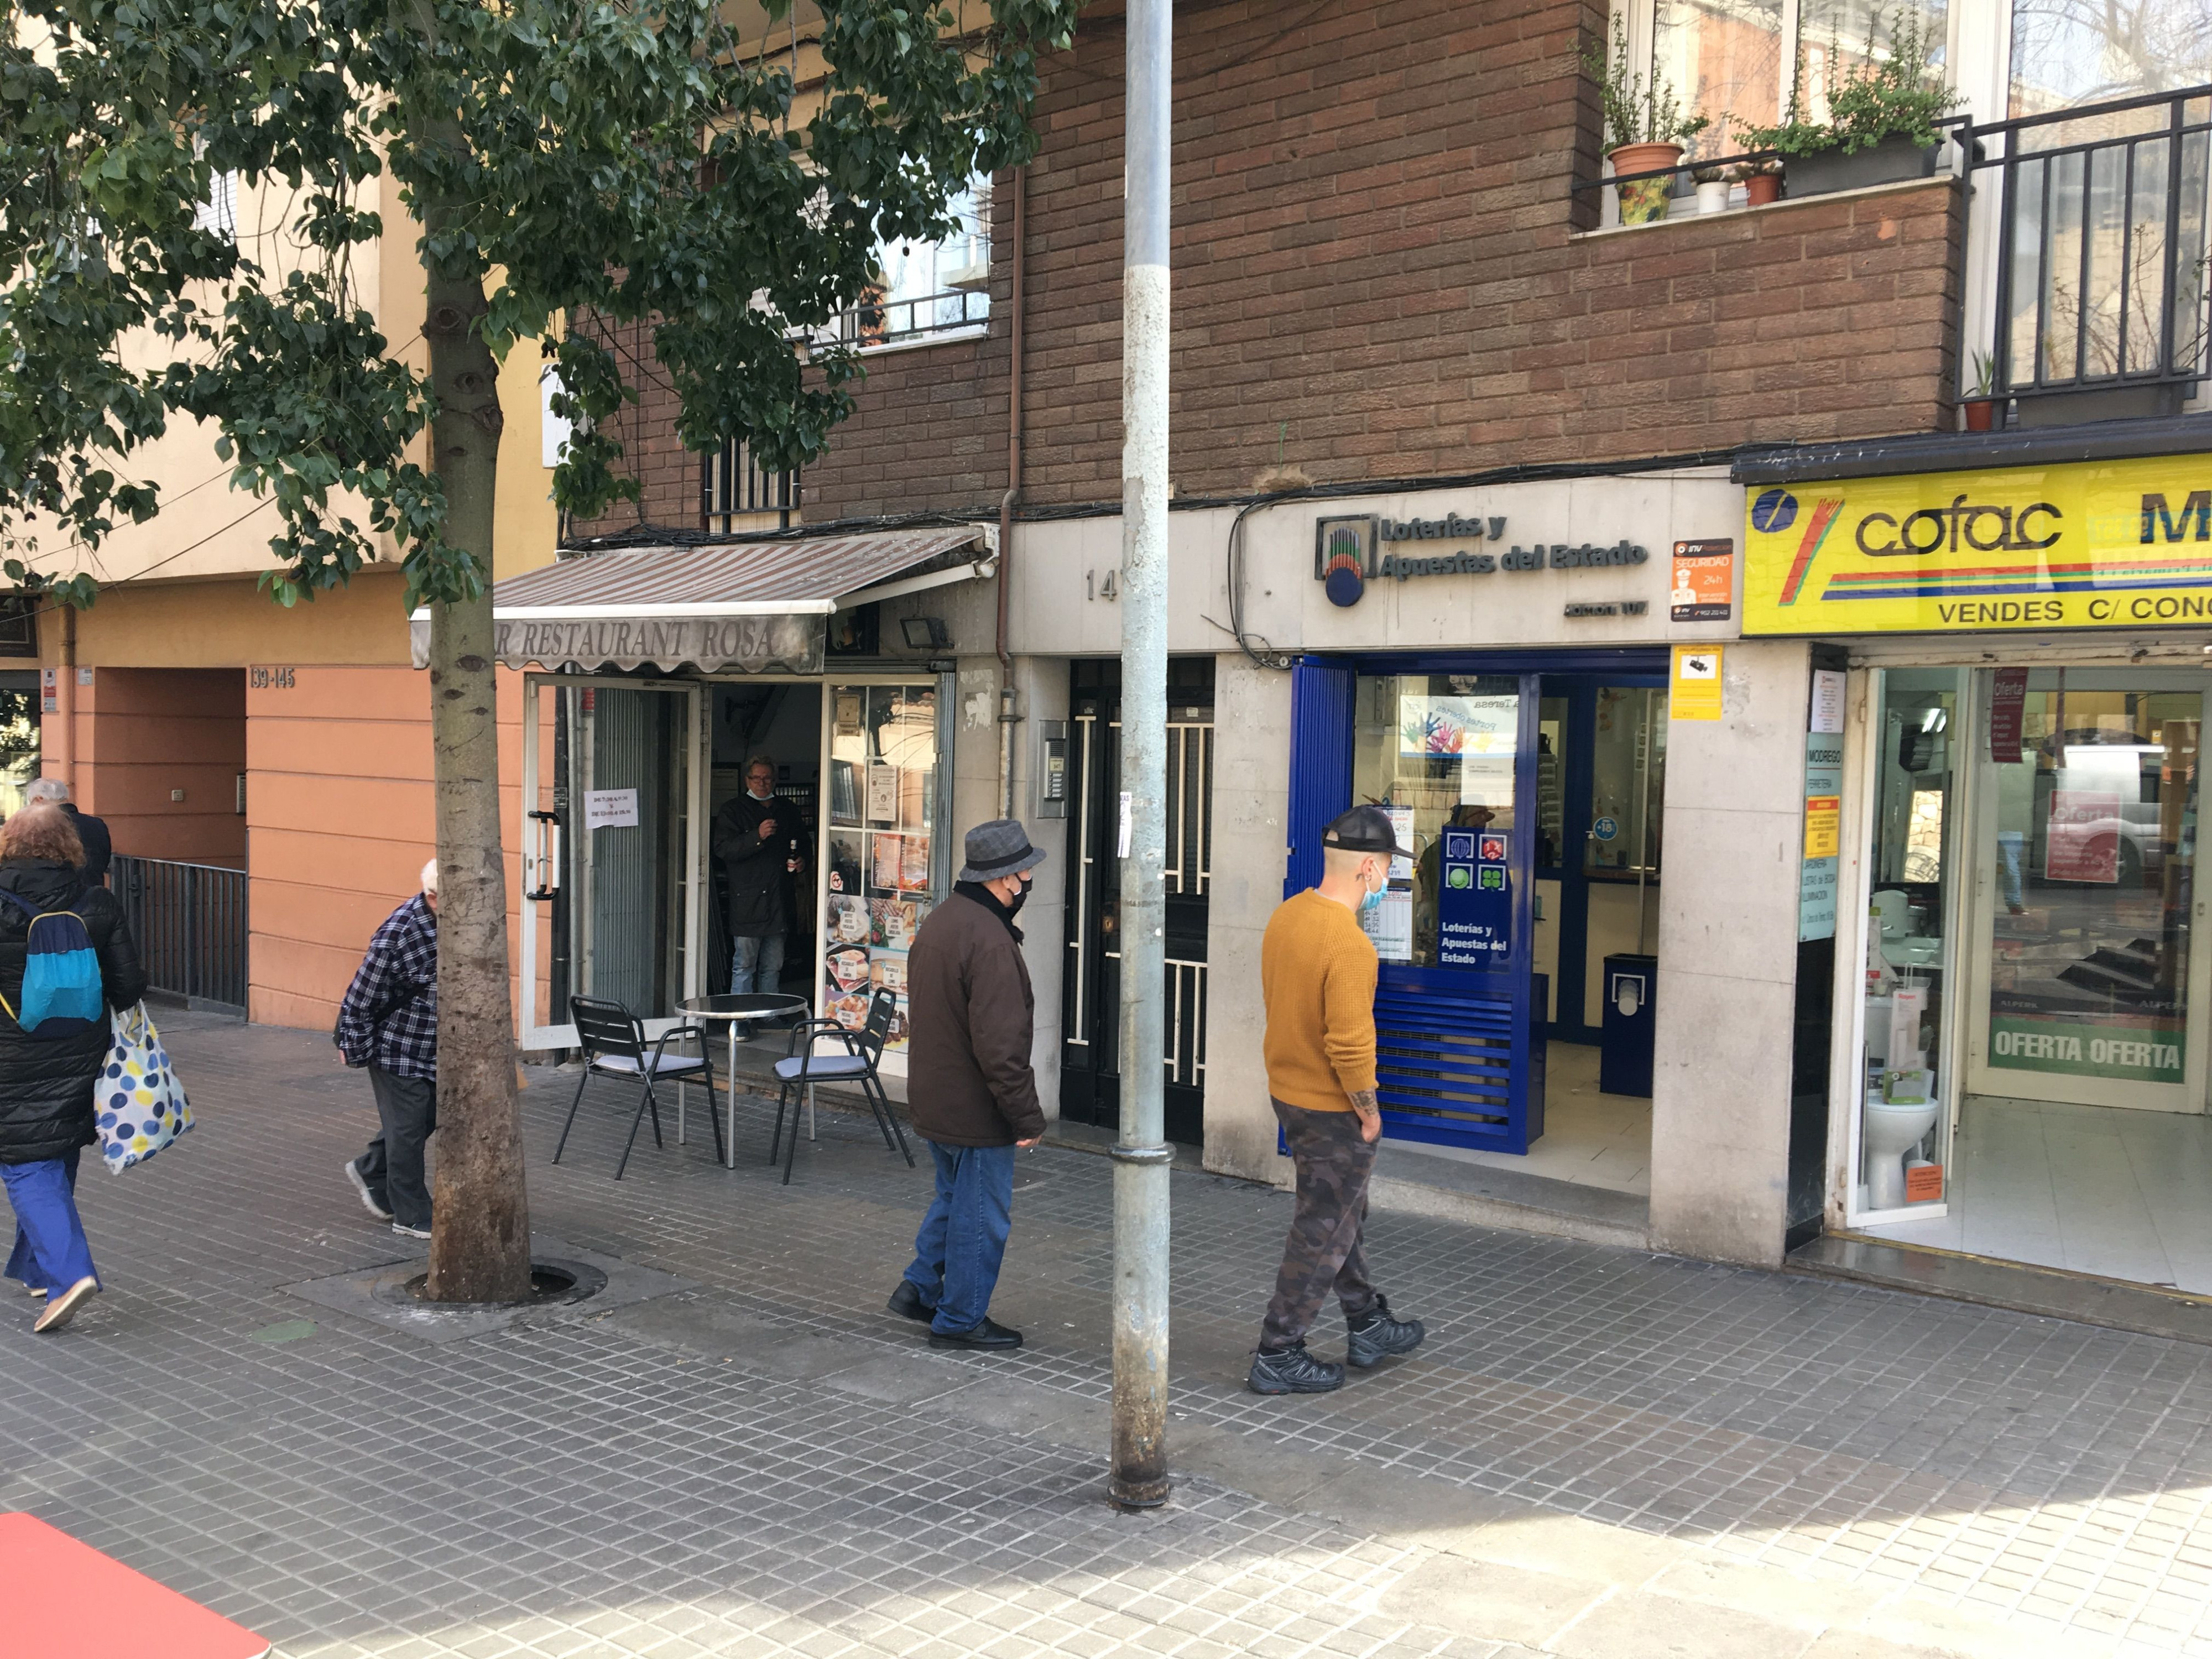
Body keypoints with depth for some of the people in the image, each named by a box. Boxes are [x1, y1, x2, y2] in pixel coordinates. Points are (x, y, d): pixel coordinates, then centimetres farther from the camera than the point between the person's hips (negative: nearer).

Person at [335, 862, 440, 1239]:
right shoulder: (396, 935, -28)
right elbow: (361, 996, -18)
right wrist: (353, 1047, -9)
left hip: (437, 1049, 7)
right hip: (399, 1049, -7)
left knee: (428, 1119, 18)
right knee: (407, 1130, 3)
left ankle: (369, 1171, 42)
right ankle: (412, 1217, 17)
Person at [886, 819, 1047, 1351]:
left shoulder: (938, 922, 8)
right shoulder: (989, 940, -25)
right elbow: (999, 1044, -27)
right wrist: (1027, 1116, -19)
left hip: (934, 1100, 10)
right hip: (975, 1107, -10)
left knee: (955, 1197, 25)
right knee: (982, 1214, 4)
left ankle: (920, 1288, 31)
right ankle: (960, 1319, 15)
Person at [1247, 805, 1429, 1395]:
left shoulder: (1285, 916, 1)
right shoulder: (1349, 946, -27)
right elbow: (1350, 1047, -28)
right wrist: (1369, 1112, -12)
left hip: (1287, 1091, 9)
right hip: (1331, 1109, -9)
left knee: (1345, 1216, 23)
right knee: (1322, 1234, 5)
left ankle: (1369, 1326, 38)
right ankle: (1278, 1356, 15)